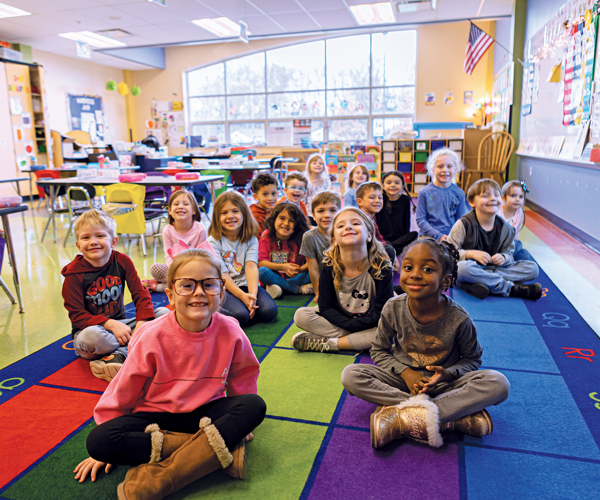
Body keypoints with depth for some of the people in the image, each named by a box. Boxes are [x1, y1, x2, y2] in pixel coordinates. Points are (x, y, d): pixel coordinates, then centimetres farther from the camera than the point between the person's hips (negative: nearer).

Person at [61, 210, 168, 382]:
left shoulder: (122, 261, -1)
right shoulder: (74, 274, -11)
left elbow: (140, 294, -2)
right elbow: (77, 315, -13)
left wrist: (142, 321, -21)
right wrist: (110, 324, -27)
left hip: (120, 324, 4)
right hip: (90, 328, -4)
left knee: (164, 313, -14)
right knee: (91, 336, -40)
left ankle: (119, 356, -28)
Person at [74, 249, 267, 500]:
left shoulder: (231, 333, -15)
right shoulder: (152, 337, -18)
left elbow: (243, 378, 5)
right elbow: (123, 390, -5)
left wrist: (238, 422, 15)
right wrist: (105, 450, 2)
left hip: (204, 413, 1)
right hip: (156, 416, -1)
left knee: (255, 405, -27)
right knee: (98, 440, -28)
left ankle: (157, 480, -31)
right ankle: (217, 447, -26)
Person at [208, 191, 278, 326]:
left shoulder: (251, 239, 2)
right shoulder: (214, 241, -7)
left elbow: (251, 267, -12)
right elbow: (222, 274, -13)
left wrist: (252, 294, -29)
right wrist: (242, 296, -25)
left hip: (246, 284, 3)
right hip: (223, 288, -3)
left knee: (269, 311, -22)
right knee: (240, 316, -30)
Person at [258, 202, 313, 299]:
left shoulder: (300, 239, -5)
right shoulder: (267, 237, -6)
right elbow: (261, 262, -12)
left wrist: (300, 269, -30)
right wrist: (282, 267, -23)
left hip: (294, 278, 0)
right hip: (274, 277, 0)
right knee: (262, 271, -32)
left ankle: (281, 289, -22)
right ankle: (299, 289, -22)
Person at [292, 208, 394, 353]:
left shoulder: (382, 266, -18)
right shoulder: (329, 266, -12)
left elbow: (381, 313, -17)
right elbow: (325, 307, -8)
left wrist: (353, 325, -21)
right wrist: (348, 324, -21)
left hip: (368, 324, -2)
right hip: (339, 320, 2)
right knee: (301, 315, -16)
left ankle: (328, 343, -23)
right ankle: (357, 339, -19)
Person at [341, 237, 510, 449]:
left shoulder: (458, 318, -17)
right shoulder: (393, 309, -14)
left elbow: (472, 358, 0)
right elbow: (379, 351, 0)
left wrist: (448, 374, -21)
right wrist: (405, 372, -17)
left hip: (443, 384, -1)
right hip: (404, 378, 1)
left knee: (498, 384, -27)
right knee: (350, 375, -24)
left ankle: (401, 420, -30)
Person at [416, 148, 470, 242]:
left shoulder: (459, 193, 7)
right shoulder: (424, 192, 0)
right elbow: (420, 220, -2)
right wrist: (438, 236, -12)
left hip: (451, 237, 1)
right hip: (428, 237, -1)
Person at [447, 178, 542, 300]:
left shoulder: (505, 228, 4)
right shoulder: (464, 224, -10)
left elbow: (509, 253, 10)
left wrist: (503, 257, -14)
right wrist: (471, 254, -25)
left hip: (494, 267, 5)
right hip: (471, 267, -5)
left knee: (533, 268, -11)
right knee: (461, 268, -41)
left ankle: (477, 282, -30)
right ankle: (510, 288, -28)